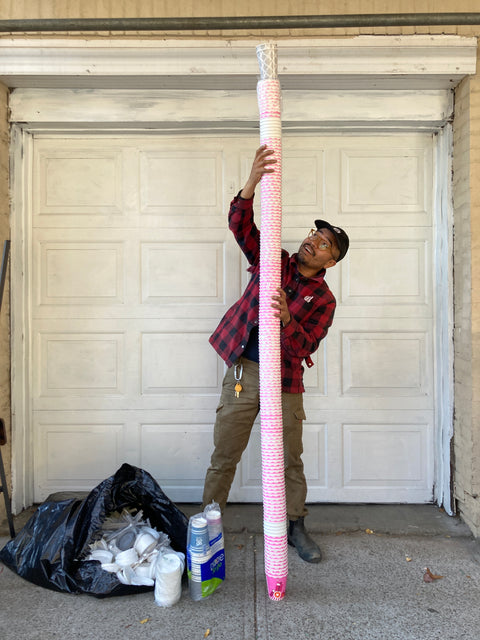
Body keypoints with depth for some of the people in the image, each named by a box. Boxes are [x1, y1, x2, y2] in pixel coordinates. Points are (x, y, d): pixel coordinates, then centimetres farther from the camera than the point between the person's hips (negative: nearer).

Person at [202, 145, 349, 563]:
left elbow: (304, 348, -12)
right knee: (224, 457, 7)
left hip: (284, 380, 0)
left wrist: (286, 319, -32)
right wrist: (252, 184, -25)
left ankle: (295, 527, 32)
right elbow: (240, 226, -8)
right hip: (242, 371, 1)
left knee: (291, 460, 11)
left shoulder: (324, 299, -1)